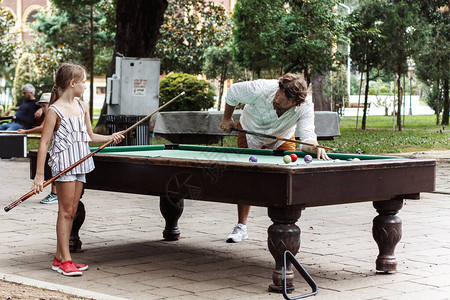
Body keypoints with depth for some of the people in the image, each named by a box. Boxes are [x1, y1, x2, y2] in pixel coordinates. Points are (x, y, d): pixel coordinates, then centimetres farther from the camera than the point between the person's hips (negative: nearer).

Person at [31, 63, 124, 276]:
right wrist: (39, 175, -15)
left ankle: (59, 258, 14)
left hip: (80, 163, 7)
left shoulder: (82, 107, 10)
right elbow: (44, 143, -12)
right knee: (65, 211, -6)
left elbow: (89, 136, 19)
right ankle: (65, 260, -2)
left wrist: (110, 138, 1)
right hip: (63, 163, -7)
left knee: (71, 211, 8)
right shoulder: (54, 111, -11)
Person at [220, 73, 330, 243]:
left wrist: (316, 147, -66)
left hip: (283, 139, 1)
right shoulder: (260, 89, -39)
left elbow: (307, 137, -44)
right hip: (250, 132, 0)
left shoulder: (306, 106, -36)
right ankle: (241, 227, 2)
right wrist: (227, 119, -9)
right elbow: (233, 92, -19)